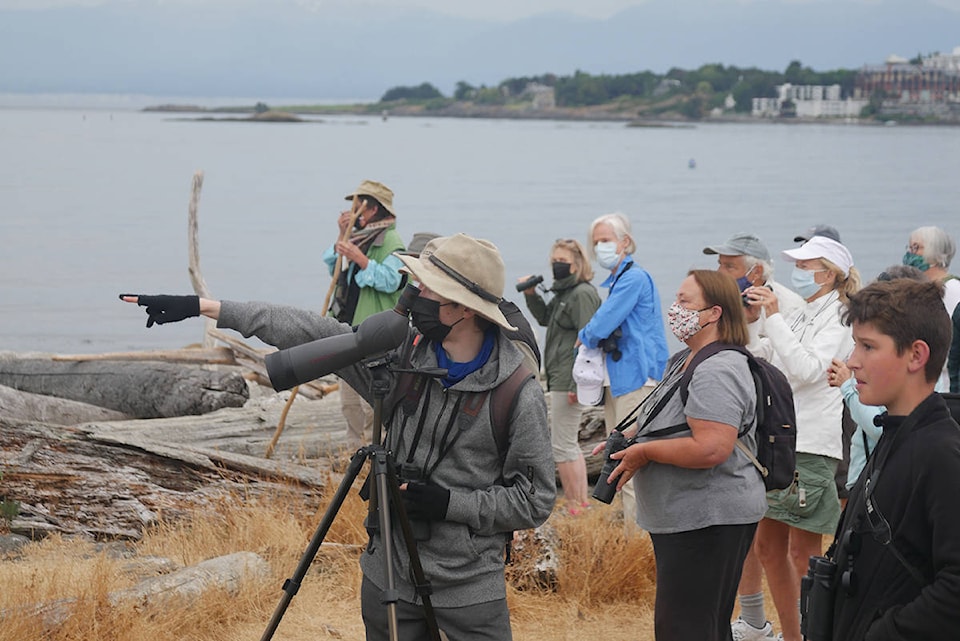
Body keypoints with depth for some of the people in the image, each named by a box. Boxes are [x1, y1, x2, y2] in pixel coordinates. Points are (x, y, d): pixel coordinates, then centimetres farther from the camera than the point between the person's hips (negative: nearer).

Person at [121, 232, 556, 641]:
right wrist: (204, 307, -2)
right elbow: (312, 333, -1)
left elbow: (535, 501, -9)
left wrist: (451, 503, -20)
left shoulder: (519, 393, -15)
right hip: (389, 574, 4)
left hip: (470, 586, -4)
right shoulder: (401, 352, -3)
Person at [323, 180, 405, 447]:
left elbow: (391, 280, -20)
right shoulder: (357, 237, 18)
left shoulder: (391, 241, -9)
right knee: (349, 403, 13)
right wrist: (342, 237, 3)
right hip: (348, 329, 9)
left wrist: (362, 260, -28)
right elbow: (334, 270, 13)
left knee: (372, 403, -9)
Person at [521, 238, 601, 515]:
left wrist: (577, 383, -22)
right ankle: (582, 502, 23)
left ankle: (575, 506, 0)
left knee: (562, 446, -6)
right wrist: (531, 294, 11)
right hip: (559, 378, 11)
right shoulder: (564, 292, 15)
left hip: (569, 381, -11)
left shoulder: (582, 293, -16)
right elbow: (545, 318, 29)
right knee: (570, 444, 17)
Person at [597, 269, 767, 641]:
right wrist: (628, 437, 9)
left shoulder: (717, 372, -20)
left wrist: (643, 452, -19)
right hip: (687, 518, 11)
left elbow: (711, 449, -30)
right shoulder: (683, 361, 14)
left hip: (708, 522, -11)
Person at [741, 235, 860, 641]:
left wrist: (773, 317, -21)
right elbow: (758, 356, 19)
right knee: (768, 546, 12)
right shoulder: (802, 317, 18)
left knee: (802, 555, -6)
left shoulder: (839, 320, -8)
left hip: (811, 448, -9)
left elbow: (806, 369, -21)